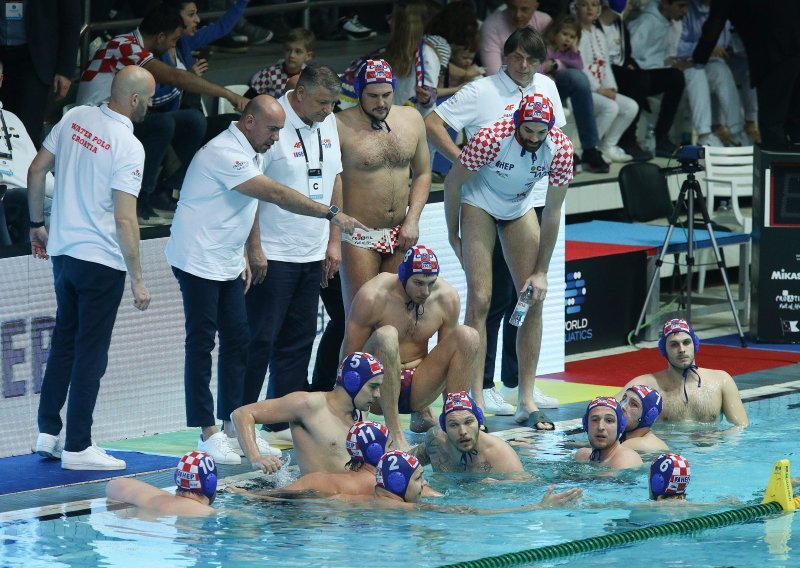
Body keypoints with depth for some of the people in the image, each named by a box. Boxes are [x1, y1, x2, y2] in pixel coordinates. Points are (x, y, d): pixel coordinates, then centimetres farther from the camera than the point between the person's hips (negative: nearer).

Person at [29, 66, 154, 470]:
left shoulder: (76, 118, 2)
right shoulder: (128, 146, -17)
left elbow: (37, 170, 8)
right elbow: (125, 218, -20)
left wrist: (37, 223, 20)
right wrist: (137, 279, -14)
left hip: (62, 251, 7)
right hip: (101, 258, -7)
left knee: (63, 342, 18)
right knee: (91, 352, 0)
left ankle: (48, 433, 21)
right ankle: (77, 447, 4)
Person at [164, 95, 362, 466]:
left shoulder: (251, 154, 12)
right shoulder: (225, 154, -21)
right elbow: (276, 195, -26)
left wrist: (245, 257, 13)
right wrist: (331, 214, -25)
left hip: (228, 264, 10)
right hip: (198, 260, -10)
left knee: (237, 340, 6)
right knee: (201, 344, -6)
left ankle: (232, 425, 10)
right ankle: (208, 434, -6)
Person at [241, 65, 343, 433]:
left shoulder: (327, 124, 10)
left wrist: (334, 241, 14)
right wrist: (254, 249, -15)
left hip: (313, 255, 7)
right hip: (273, 255, -7)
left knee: (299, 342, 9)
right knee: (260, 340, -5)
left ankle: (284, 422, 15)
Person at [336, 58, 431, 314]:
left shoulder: (411, 119, 7)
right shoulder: (341, 126, -11)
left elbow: (423, 174, 17)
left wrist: (412, 220, 3)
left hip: (400, 235, 5)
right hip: (358, 237, -5)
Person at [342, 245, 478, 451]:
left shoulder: (447, 298, -5)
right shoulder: (373, 297, -17)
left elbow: (449, 356, 6)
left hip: (418, 387, 4)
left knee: (467, 336, -15)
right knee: (386, 336, -35)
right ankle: (395, 432, -36)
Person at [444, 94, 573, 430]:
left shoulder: (560, 148, -24)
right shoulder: (492, 138, -34)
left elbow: (552, 213, -14)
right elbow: (452, 183, -17)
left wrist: (541, 272, -13)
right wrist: (453, 236, -8)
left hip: (521, 207, 4)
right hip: (480, 202, -4)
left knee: (534, 299, -5)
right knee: (480, 299, -15)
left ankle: (526, 400, 0)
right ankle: (475, 400, -16)